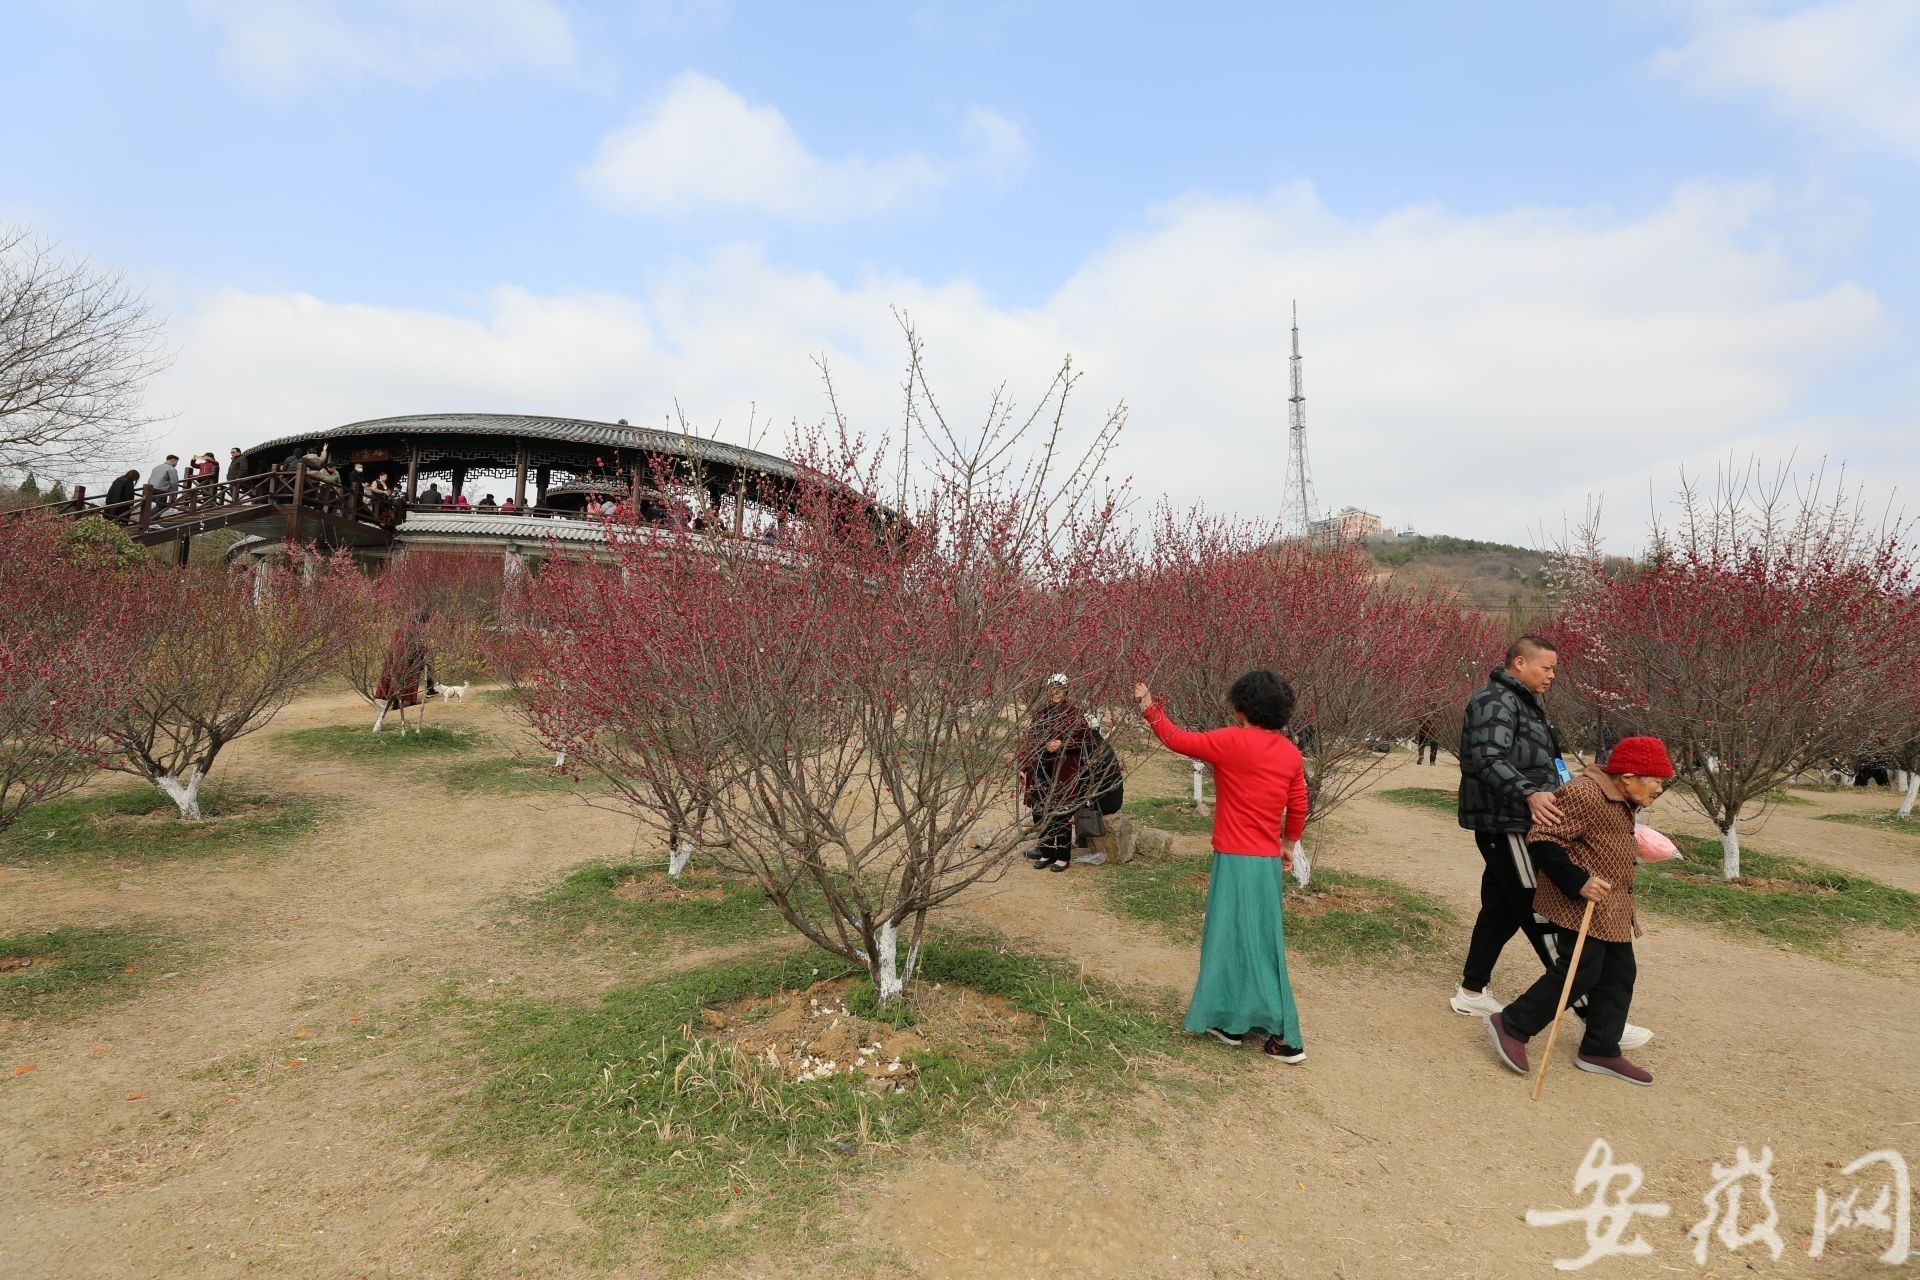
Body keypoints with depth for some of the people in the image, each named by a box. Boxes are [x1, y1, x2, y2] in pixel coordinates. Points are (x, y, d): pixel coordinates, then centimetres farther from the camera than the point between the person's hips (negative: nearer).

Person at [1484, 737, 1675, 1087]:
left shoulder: (1622, 803, 12)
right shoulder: (1584, 795, -22)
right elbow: (1542, 840, -25)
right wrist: (1577, 883, -28)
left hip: (1611, 911, 11)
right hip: (1579, 906, -10)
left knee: (1618, 975, 12)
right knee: (1579, 973, -8)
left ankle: (1600, 1050, 25)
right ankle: (1511, 1026, 4)